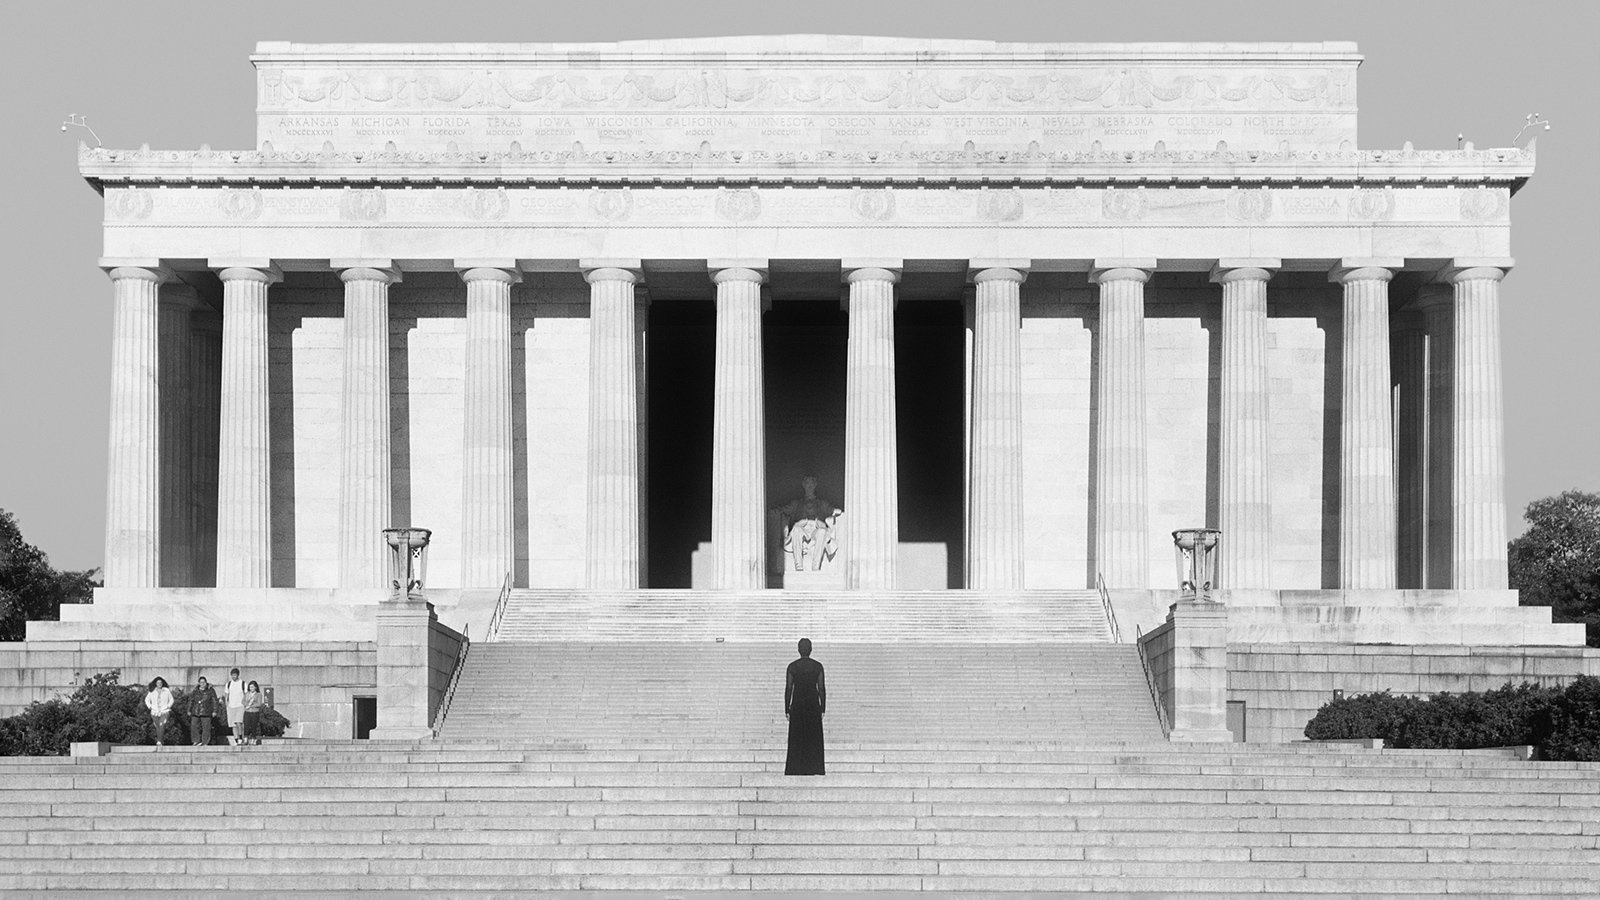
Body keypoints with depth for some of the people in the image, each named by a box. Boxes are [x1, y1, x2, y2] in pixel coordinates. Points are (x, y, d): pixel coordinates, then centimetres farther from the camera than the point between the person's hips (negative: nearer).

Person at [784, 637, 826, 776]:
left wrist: (786, 709, 3)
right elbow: (822, 688, -2)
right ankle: (814, 769, 1)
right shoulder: (818, 666, -3)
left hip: (797, 705, -1)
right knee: (813, 740, 5)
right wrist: (823, 709, 5)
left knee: (796, 740, 4)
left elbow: (788, 689, -5)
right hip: (814, 706, 1)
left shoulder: (792, 667, -5)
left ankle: (796, 769, -1)